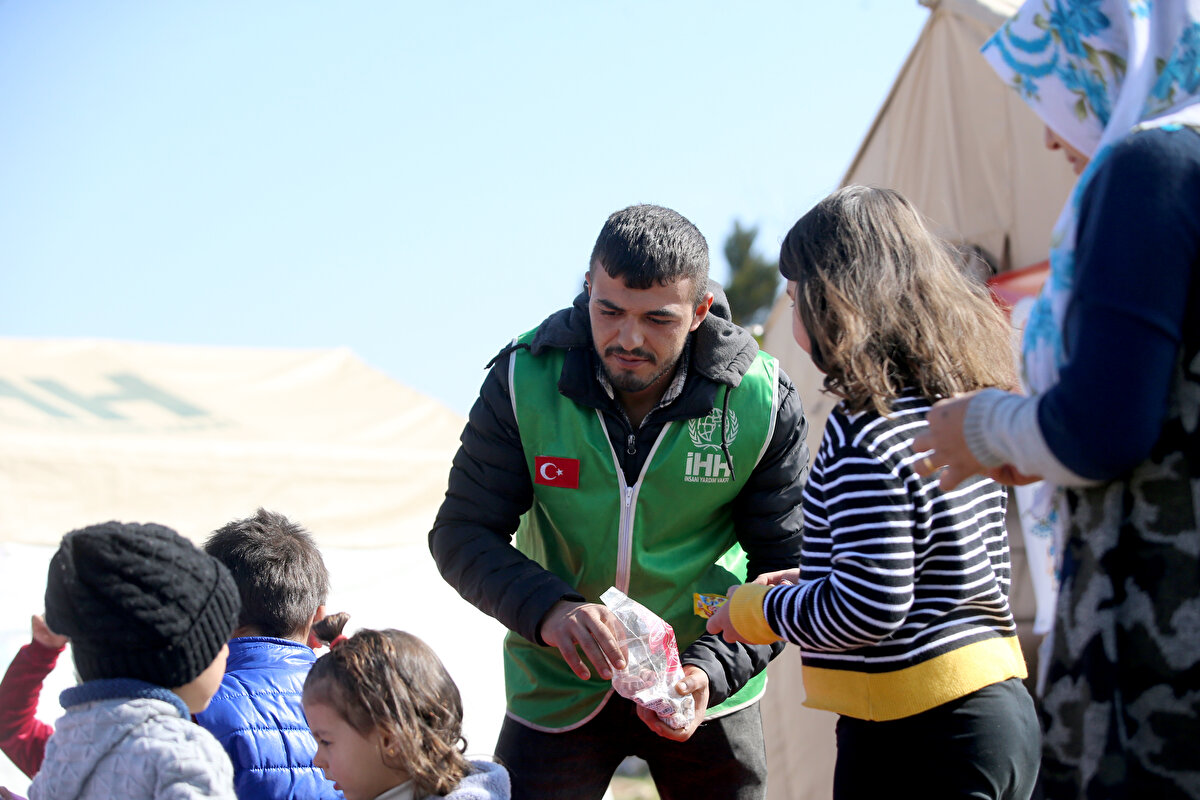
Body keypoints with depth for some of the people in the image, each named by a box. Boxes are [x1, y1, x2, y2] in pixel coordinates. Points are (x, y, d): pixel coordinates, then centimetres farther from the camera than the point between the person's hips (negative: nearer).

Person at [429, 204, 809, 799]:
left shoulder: (761, 402, -16)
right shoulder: (525, 380, -16)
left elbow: (787, 569, -10)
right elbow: (462, 536, -11)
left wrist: (712, 667, -26)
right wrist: (548, 609, -30)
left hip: (705, 684, 0)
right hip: (560, 685, 0)